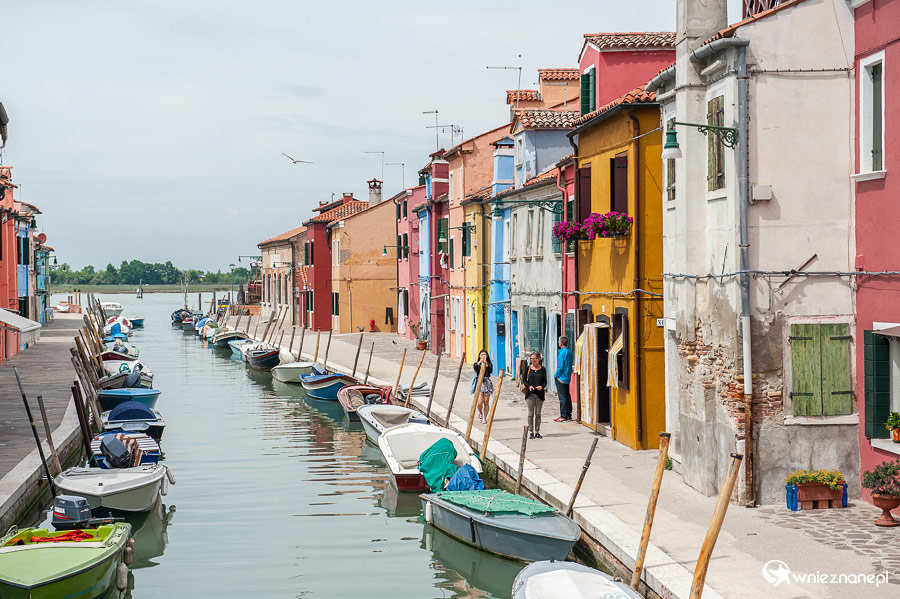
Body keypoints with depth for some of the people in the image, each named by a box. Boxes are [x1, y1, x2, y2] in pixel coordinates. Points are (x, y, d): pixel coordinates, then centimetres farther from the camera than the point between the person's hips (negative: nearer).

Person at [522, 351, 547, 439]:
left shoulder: (542, 369, 4)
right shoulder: (528, 368, 4)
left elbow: (545, 381, 8)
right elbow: (524, 380, 7)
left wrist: (542, 386, -14)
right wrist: (529, 386, -12)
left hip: (539, 394, 0)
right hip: (530, 394, 0)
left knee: (538, 413, 4)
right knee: (531, 413, 0)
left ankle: (537, 432, 12)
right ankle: (531, 432, 4)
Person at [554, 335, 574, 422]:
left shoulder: (562, 352, -17)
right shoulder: (570, 352, 10)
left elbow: (560, 367, -18)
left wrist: (555, 375, -6)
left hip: (561, 378, -9)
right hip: (568, 378, 9)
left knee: (562, 397, -6)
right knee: (567, 396, 14)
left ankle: (563, 416, -4)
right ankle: (568, 414, 20)